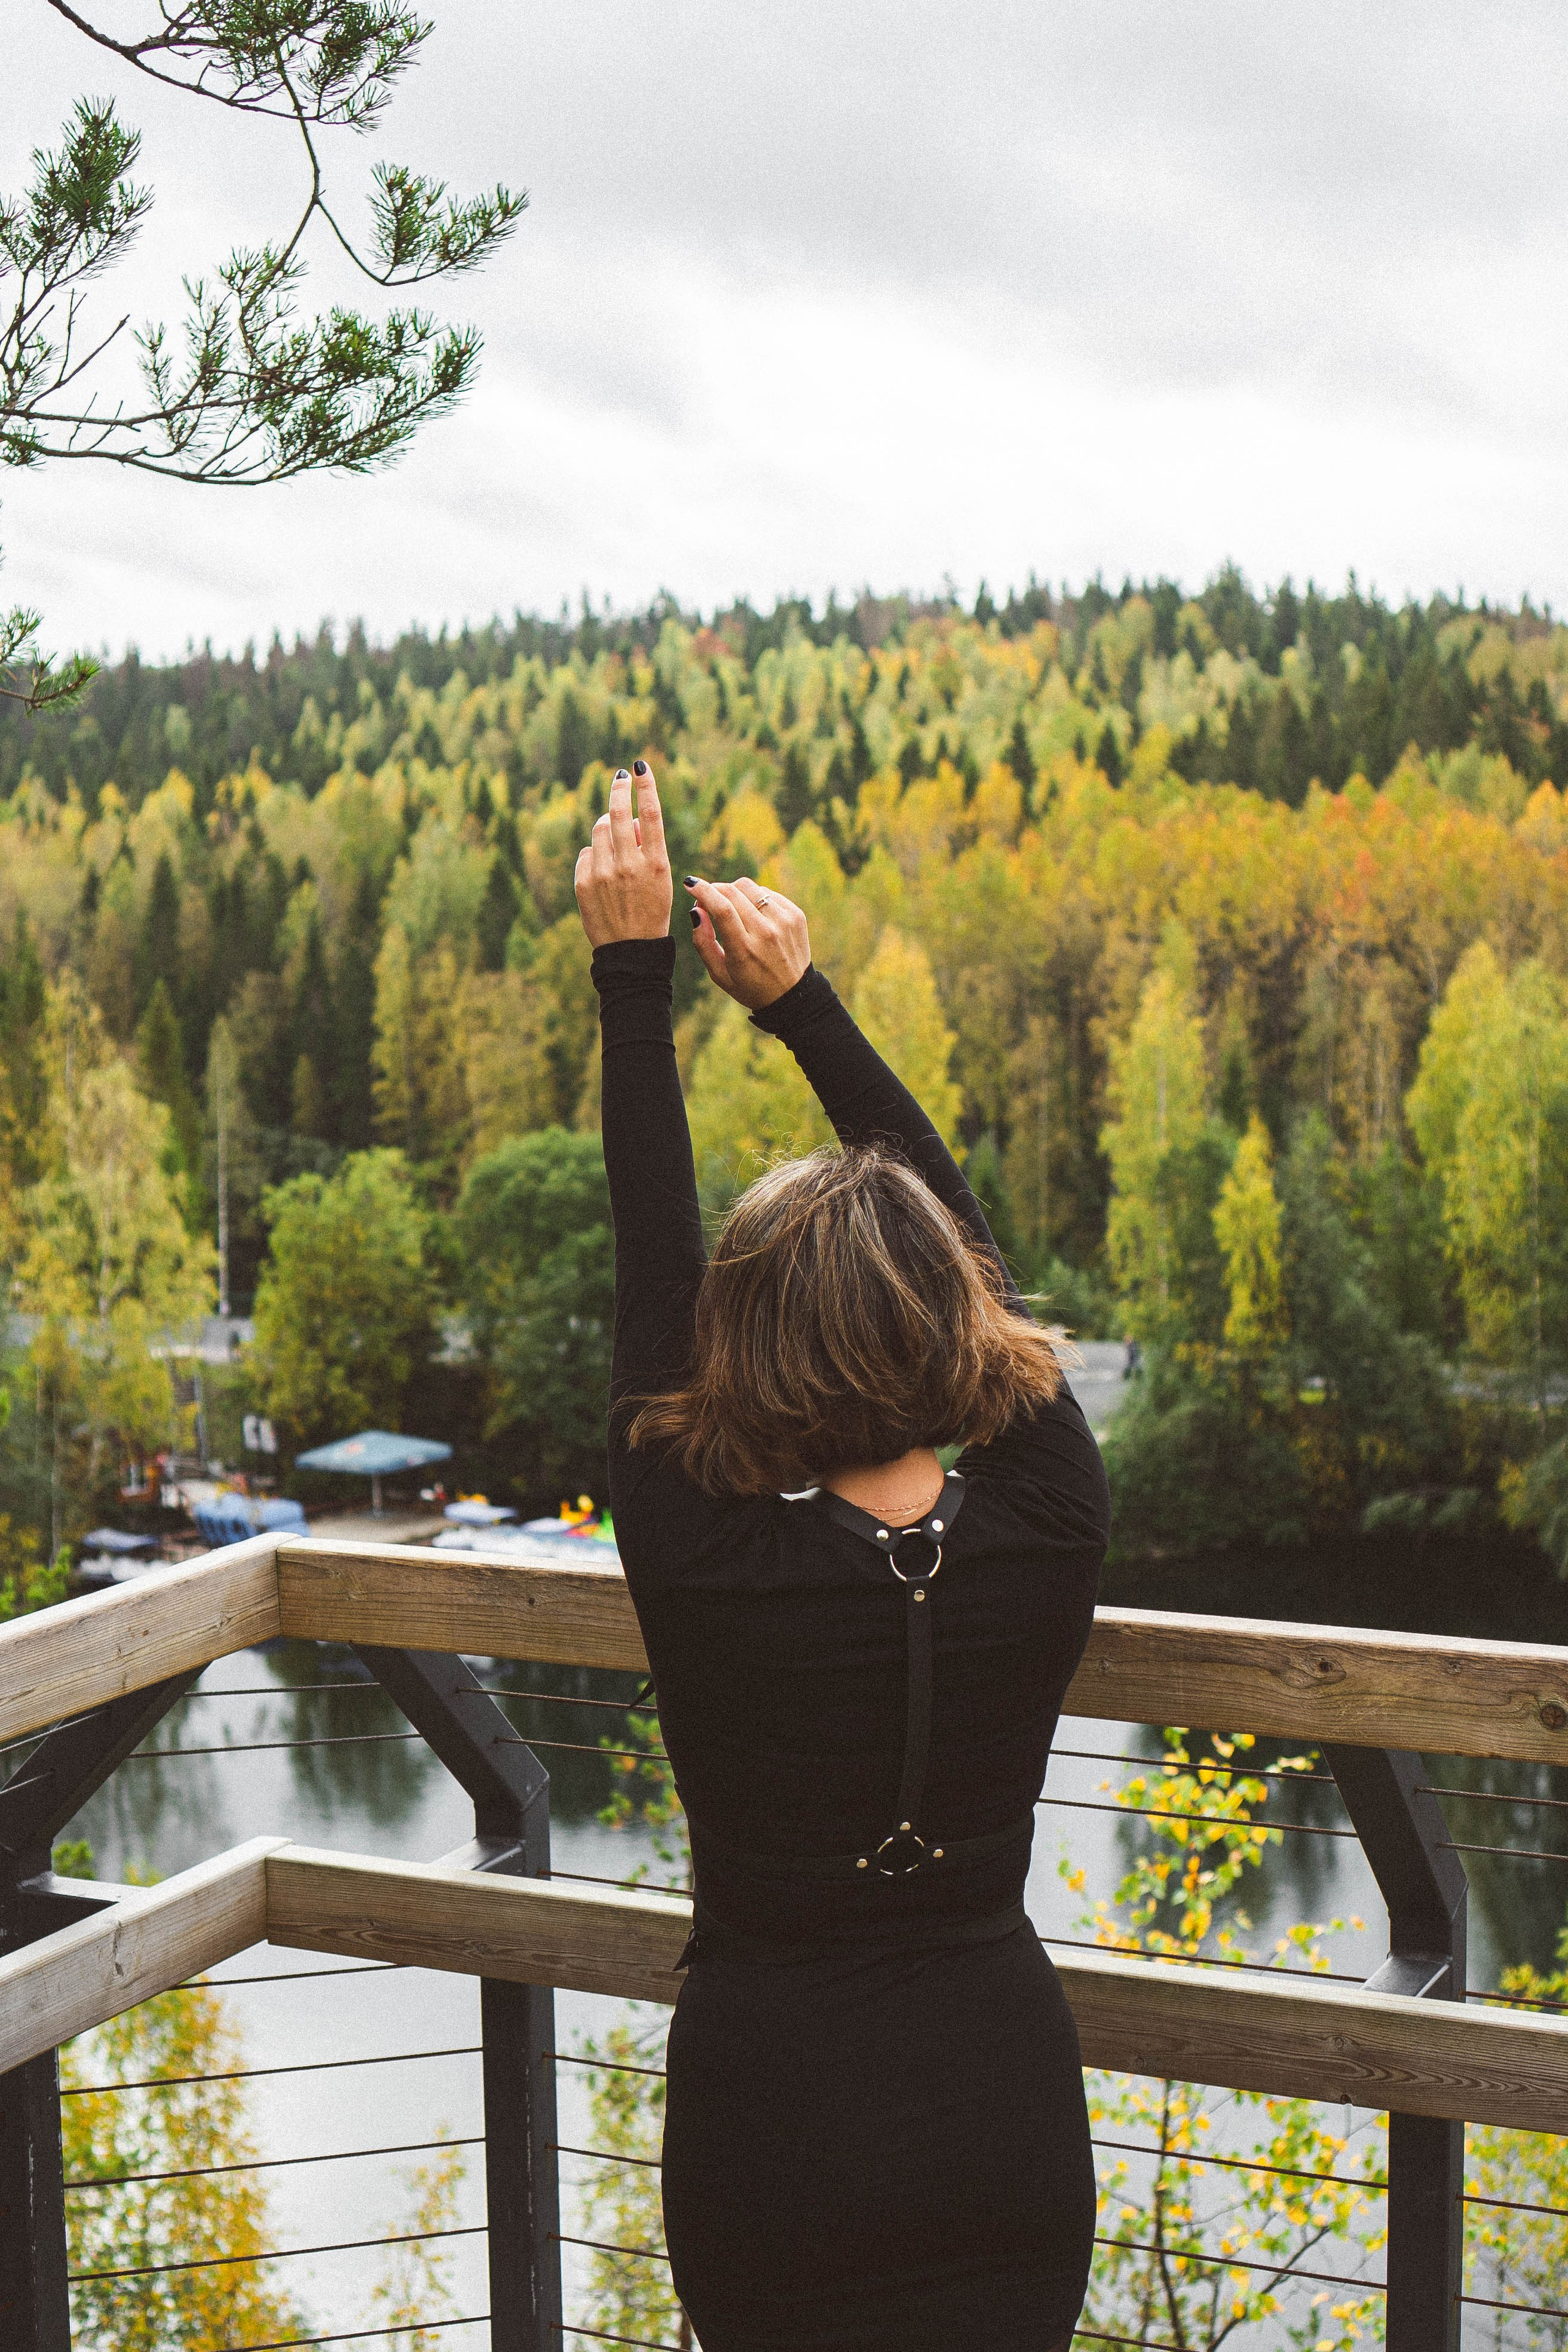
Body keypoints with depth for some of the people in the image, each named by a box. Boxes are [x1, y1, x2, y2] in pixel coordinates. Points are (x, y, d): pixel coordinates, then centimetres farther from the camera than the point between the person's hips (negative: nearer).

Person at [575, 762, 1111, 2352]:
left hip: (774, 2120, -2)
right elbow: (969, 1246, -2)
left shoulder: (704, 1565, -21)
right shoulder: (1046, 1533, -14)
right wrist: (802, 1002, 1)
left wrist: (634, 972, -4)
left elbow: (651, 1268, -9)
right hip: (1007, 2116, 2)